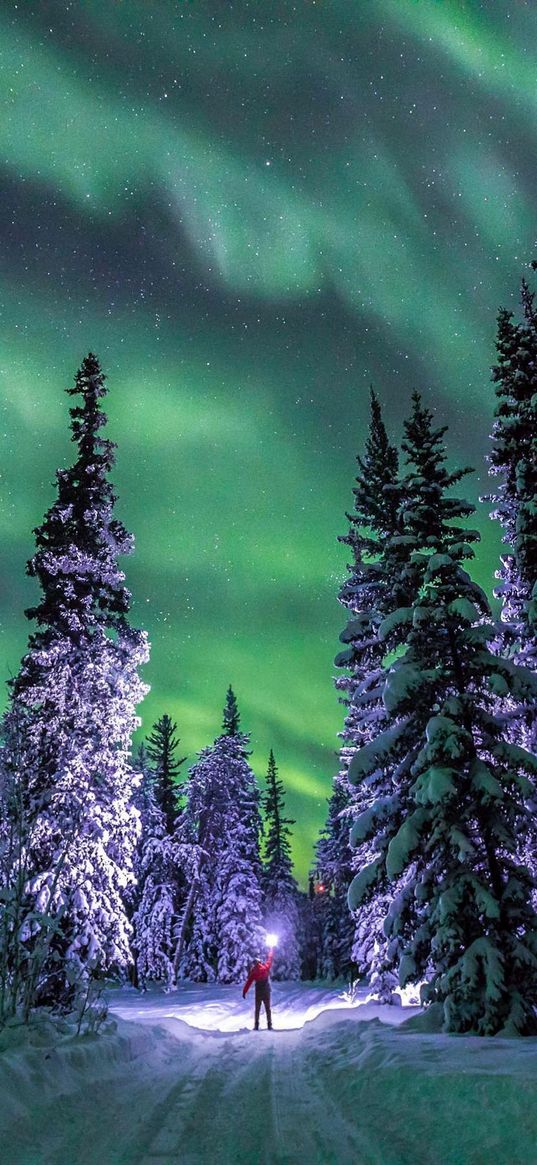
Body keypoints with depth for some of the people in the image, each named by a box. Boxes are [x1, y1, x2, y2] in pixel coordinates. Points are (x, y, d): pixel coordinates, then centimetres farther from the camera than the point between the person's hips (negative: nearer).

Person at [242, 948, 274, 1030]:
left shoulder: (253, 972, -5)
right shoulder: (266, 968, -5)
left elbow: (248, 982, -7)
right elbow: (270, 958, 7)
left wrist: (244, 992, -3)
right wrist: (272, 949, 18)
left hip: (258, 992, -1)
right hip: (267, 992, 1)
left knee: (257, 1009, 10)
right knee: (268, 1009, 9)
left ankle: (256, 1026, 3)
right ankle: (269, 1025, 4)